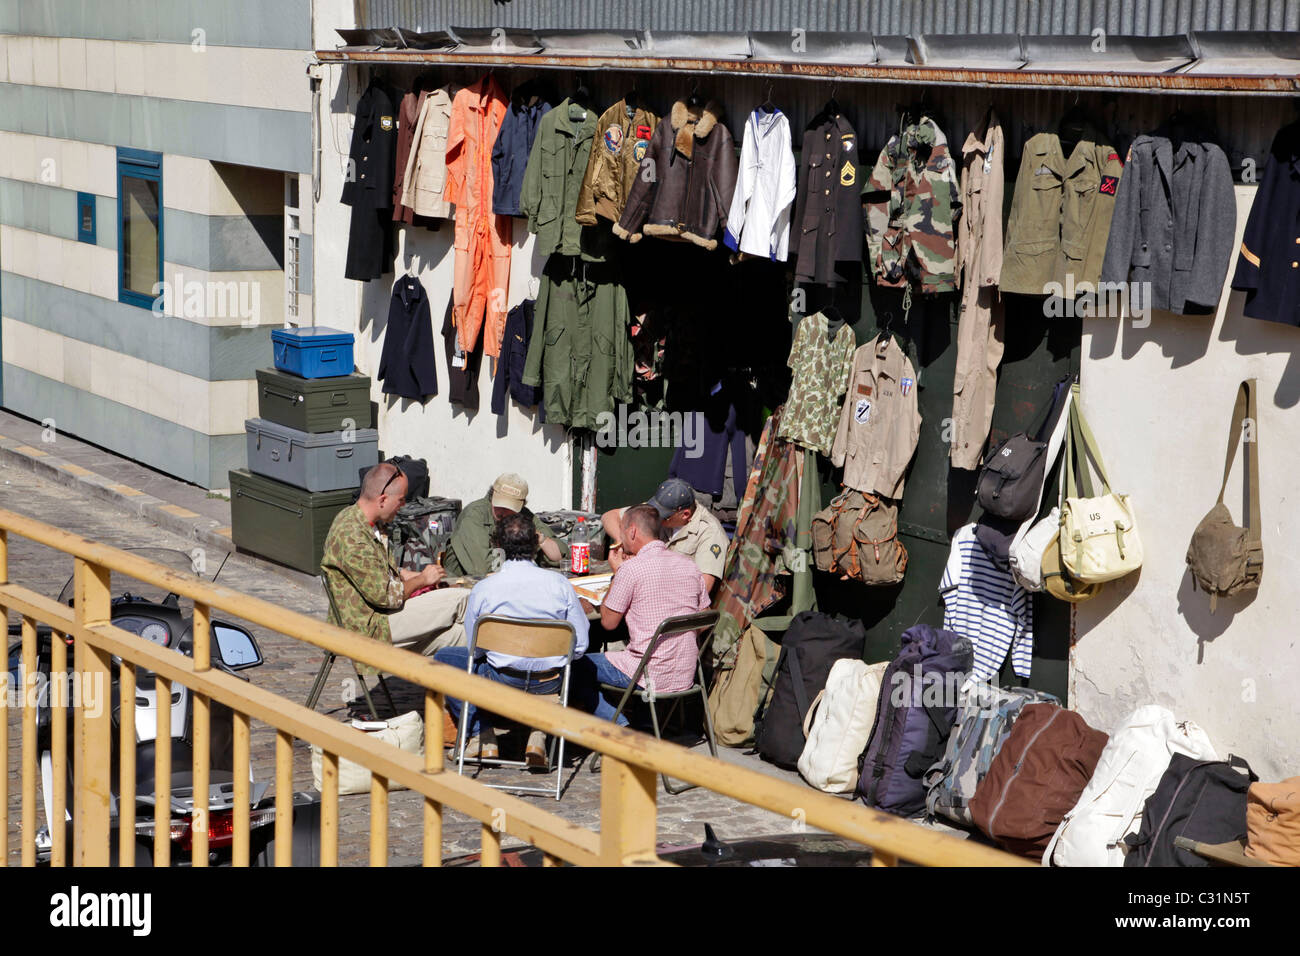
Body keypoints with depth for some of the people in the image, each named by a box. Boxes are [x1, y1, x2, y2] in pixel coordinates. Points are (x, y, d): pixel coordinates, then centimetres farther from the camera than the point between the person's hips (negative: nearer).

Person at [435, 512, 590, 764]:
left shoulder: (484, 588, -10)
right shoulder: (560, 583, -7)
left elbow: (476, 649, 0)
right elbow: (580, 645, -4)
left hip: (503, 678, -2)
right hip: (550, 682, 2)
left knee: (444, 657, 22)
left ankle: (482, 737, 16)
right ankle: (539, 733, 19)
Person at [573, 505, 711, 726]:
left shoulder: (632, 569, -14)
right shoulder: (689, 565, 6)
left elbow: (608, 622, -3)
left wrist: (617, 573, 7)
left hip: (651, 677, -7)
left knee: (577, 667, 9)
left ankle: (620, 727, 0)